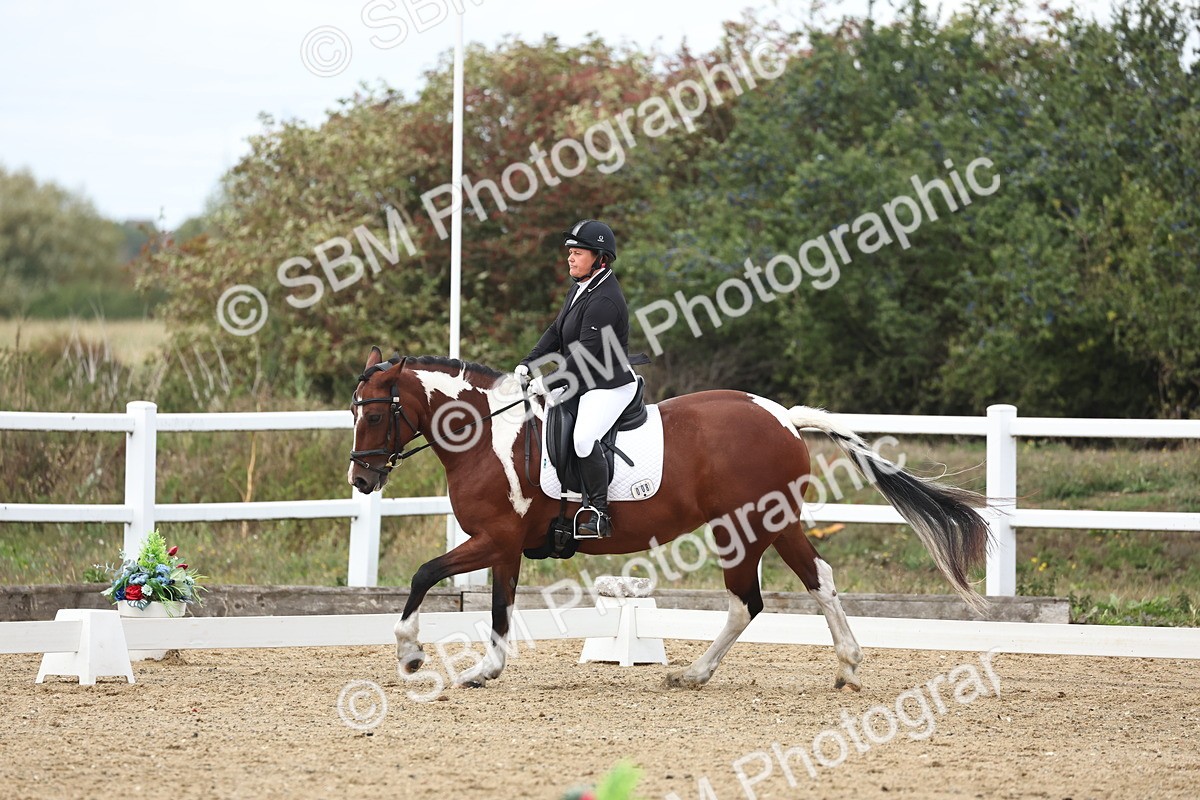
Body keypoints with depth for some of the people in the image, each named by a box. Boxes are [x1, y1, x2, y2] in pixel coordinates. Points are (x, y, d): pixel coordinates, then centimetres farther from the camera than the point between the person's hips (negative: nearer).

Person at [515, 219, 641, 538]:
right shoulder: (582, 287, 10)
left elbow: (584, 355, -25)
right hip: (584, 383, 11)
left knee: (584, 438, -31)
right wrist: (526, 365, 1)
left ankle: (598, 513, -24)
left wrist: (547, 383, -23)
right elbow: (556, 332, 13)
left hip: (610, 386, -11)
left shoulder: (604, 302, -22)